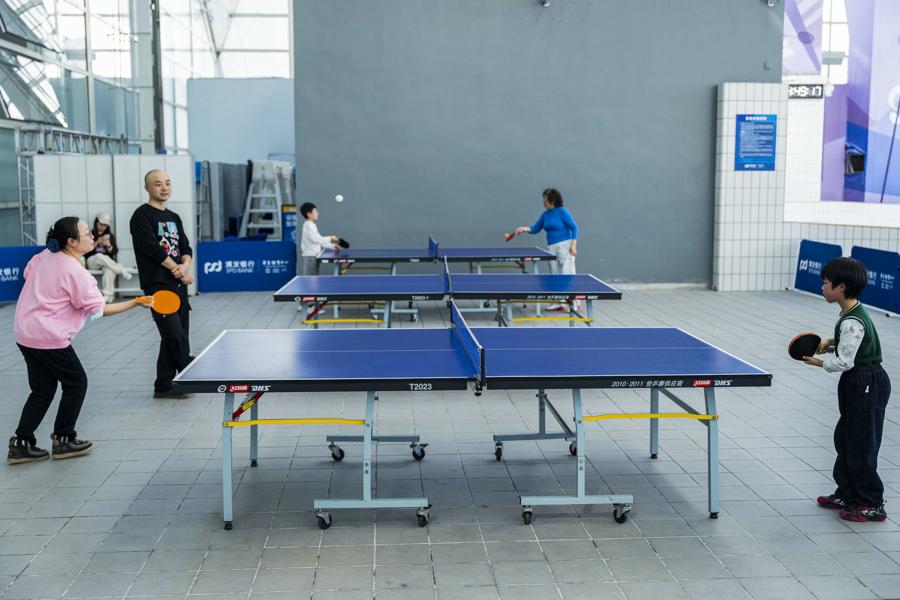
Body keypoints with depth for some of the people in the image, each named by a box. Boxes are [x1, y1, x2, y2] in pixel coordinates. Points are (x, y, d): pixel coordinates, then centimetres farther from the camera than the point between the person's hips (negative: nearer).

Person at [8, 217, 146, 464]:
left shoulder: (46, 255, 3)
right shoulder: (76, 272, -20)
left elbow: (28, 273, 20)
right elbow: (99, 310, -15)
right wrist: (135, 303, -11)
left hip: (25, 331, 8)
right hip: (49, 337, -8)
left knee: (42, 389, 15)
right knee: (76, 383, 9)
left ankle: (21, 444, 13)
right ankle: (63, 440, 16)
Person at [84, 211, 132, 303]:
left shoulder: (110, 236, 14)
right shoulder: (90, 234, 7)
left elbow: (115, 252, 7)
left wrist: (109, 245, -13)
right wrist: (97, 243, -11)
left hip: (107, 261, 1)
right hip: (92, 261, -1)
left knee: (109, 269, -37)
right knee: (99, 256, -39)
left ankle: (108, 295, -43)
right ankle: (122, 271, -35)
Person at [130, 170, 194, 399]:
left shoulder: (174, 218, 19)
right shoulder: (142, 215, -4)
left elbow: (186, 249, 13)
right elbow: (153, 250, -14)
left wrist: (184, 266, -9)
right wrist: (179, 271, -10)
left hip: (179, 286, 8)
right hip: (158, 285, -8)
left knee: (175, 337, 8)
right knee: (176, 336, -13)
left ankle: (163, 385, 16)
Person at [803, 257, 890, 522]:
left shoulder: (851, 322, -24)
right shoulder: (853, 313, 7)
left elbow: (844, 362, -23)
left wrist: (819, 362, -7)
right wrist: (830, 342, 6)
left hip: (867, 386, -10)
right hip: (859, 384, 10)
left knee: (860, 446, 0)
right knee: (844, 439, 17)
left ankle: (873, 505, 12)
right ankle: (847, 495, 28)